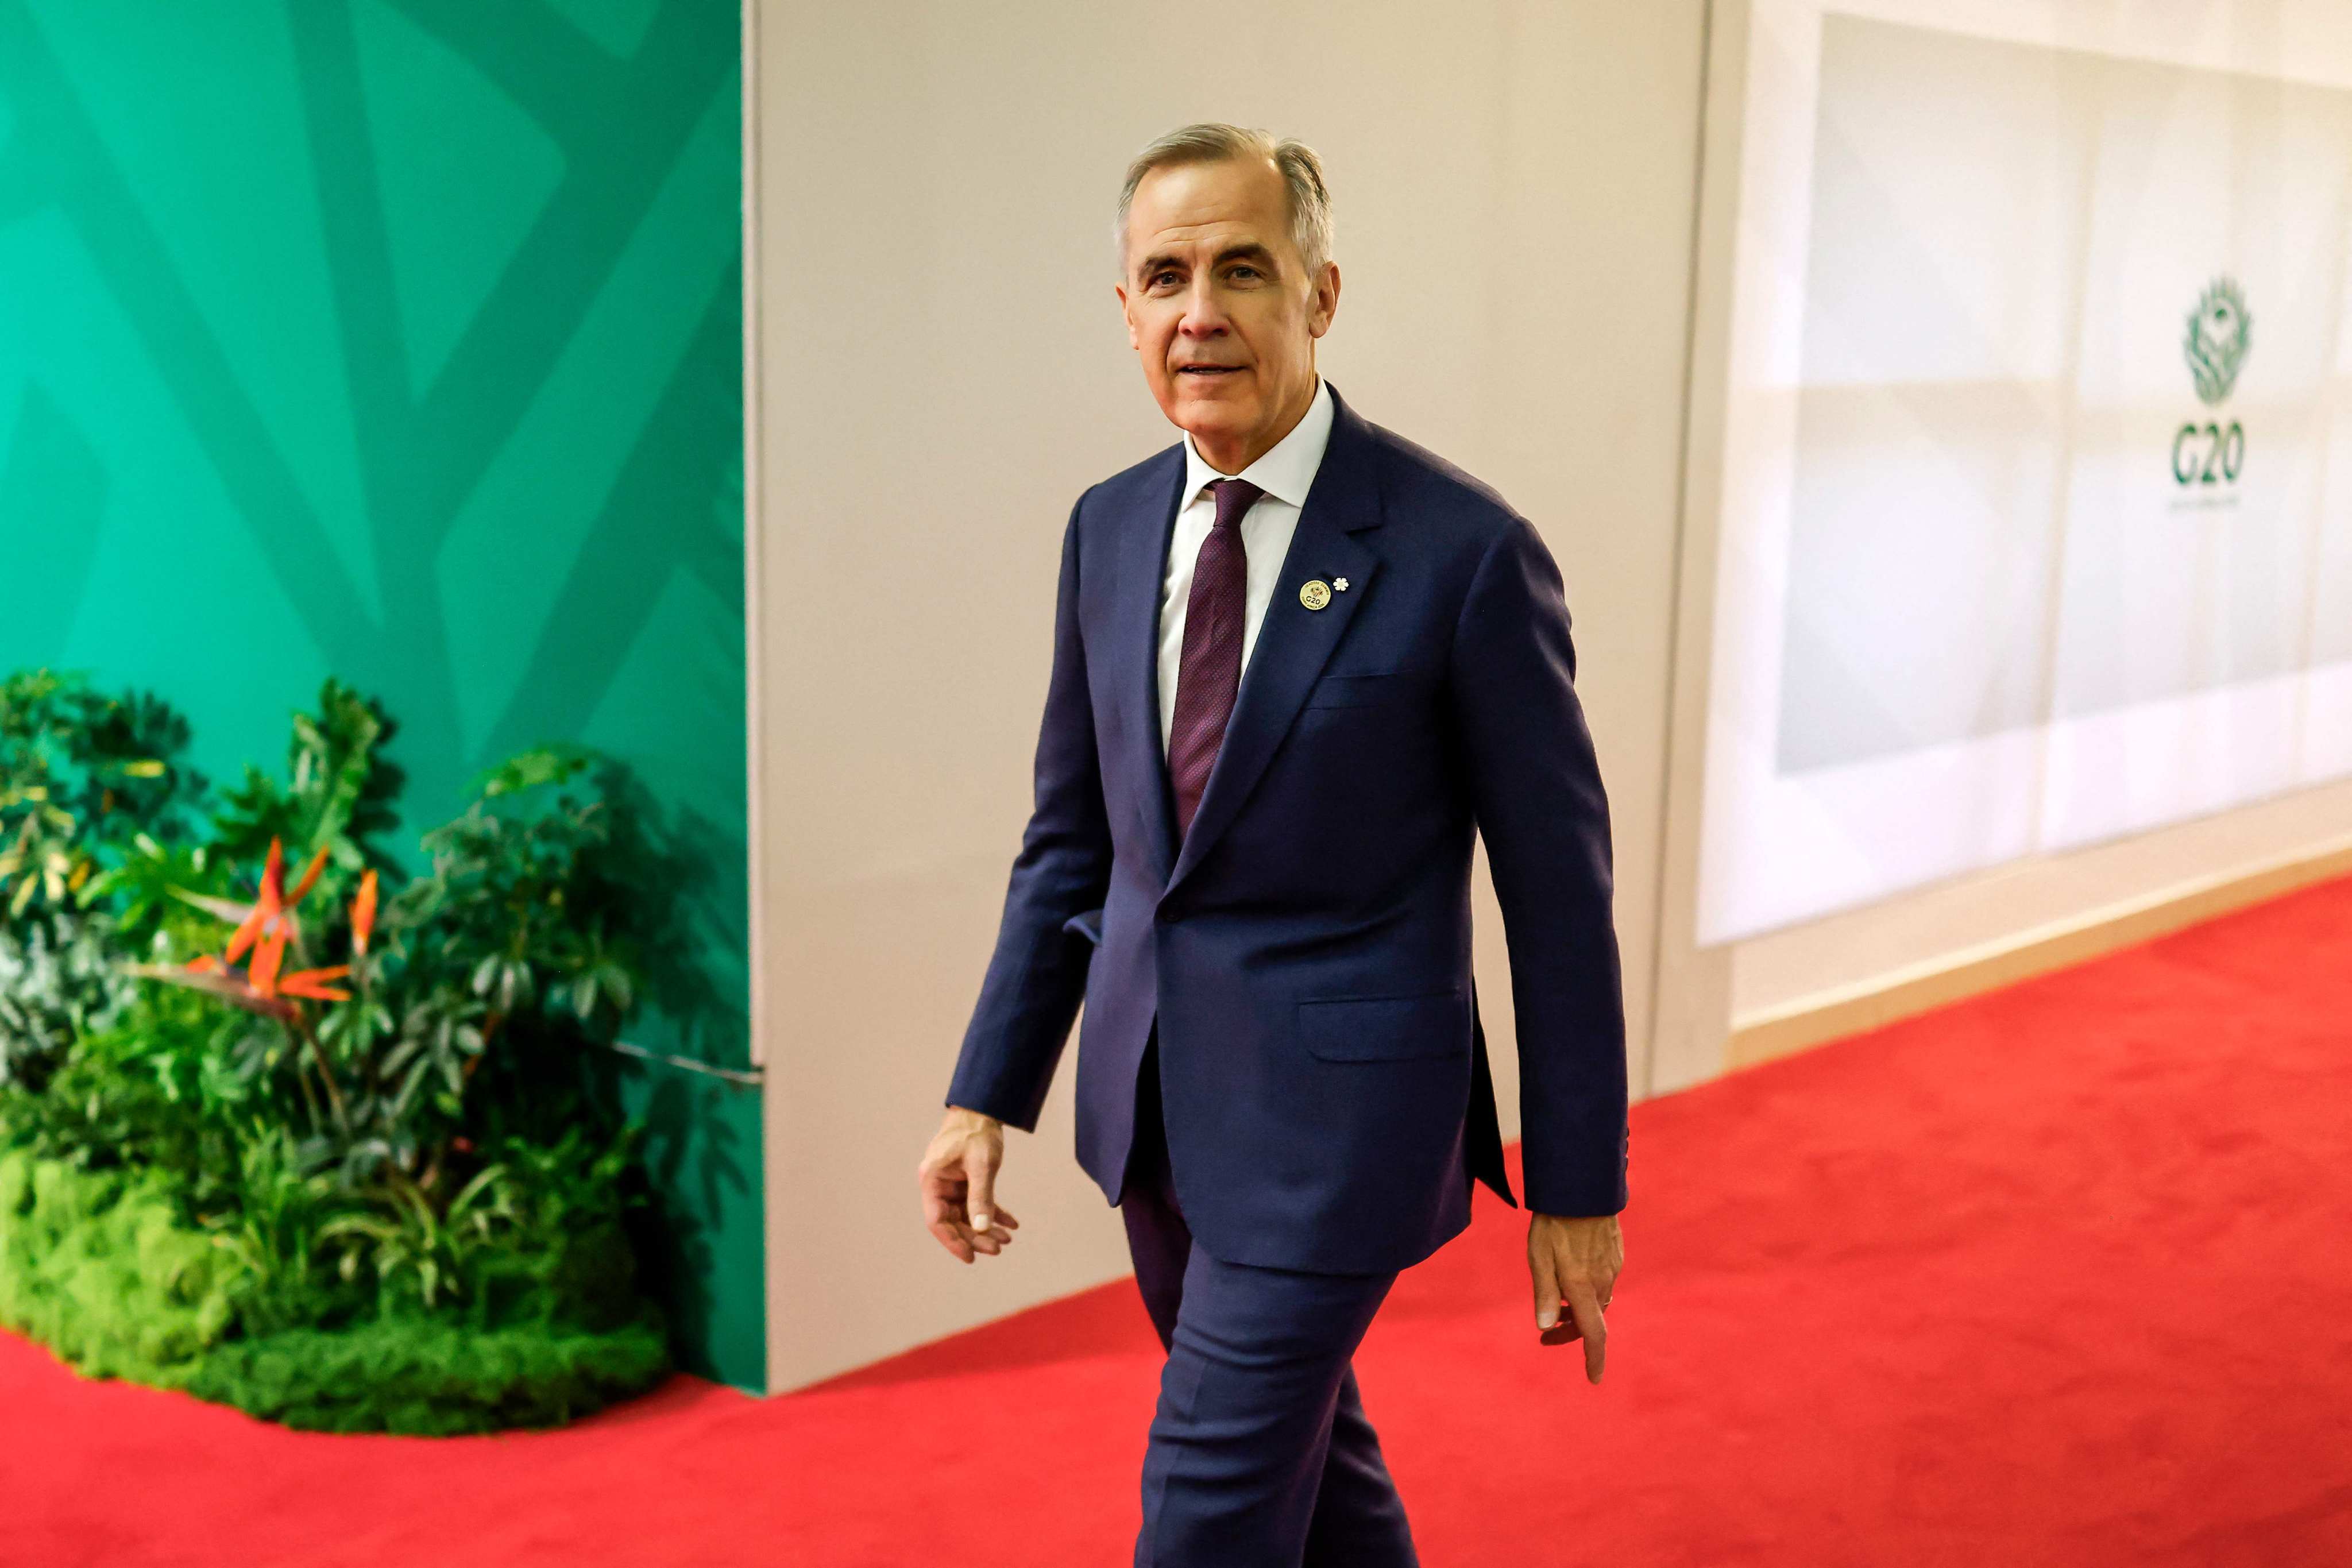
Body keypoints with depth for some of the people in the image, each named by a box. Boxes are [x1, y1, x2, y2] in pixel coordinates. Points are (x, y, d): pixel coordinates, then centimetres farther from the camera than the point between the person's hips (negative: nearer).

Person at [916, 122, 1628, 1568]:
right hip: (1154, 1096, 6)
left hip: (1332, 1105, -6)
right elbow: (1072, 837, 10)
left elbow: (1559, 889, -10)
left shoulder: (1464, 552, -16)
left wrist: (1579, 1191, -7)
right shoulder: (1109, 528, 2)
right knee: (1304, 1442, 22)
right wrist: (990, 1093, 6)